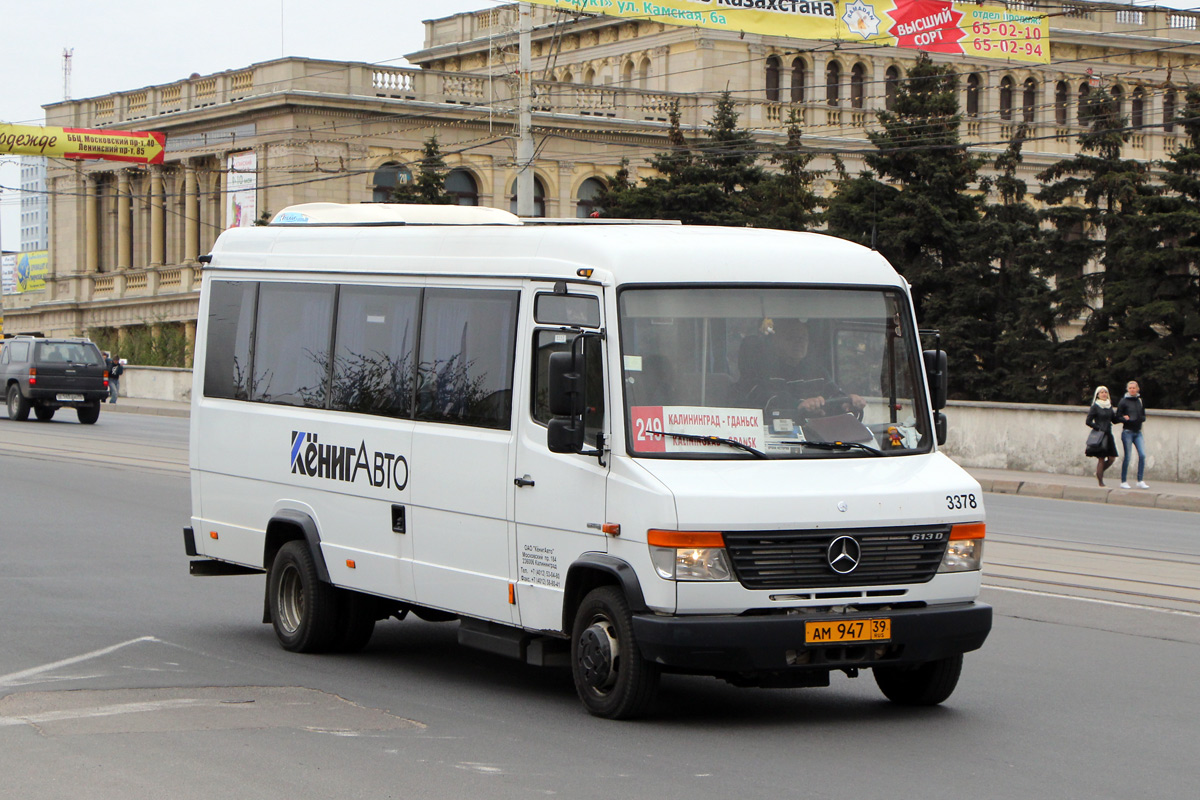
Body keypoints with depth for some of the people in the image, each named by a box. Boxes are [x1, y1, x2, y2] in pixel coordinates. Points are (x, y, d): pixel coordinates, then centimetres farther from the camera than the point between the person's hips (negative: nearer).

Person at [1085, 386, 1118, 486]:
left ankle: (1099, 473, 23)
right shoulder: (1095, 407, -4)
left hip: (1108, 434, 6)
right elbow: (1088, 421, -5)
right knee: (1101, 459, -7)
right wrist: (1099, 428, -14)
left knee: (1112, 458, 1)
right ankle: (1100, 481, -1)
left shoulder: (1109, 406, 13)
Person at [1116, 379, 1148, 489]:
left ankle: (1140, 481, 0)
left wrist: (1140, 419, -7)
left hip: (1138, 432, 4)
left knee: (1142, 455, -7)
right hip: (1127, 432, -4)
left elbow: (1143, 417, 15)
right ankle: (1124, 481, 7)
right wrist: (1126, 419, -20)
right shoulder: (1123, 401, -3)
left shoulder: (1140, 401, 10)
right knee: (1127, 457, -2)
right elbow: (1118, 417, -2)